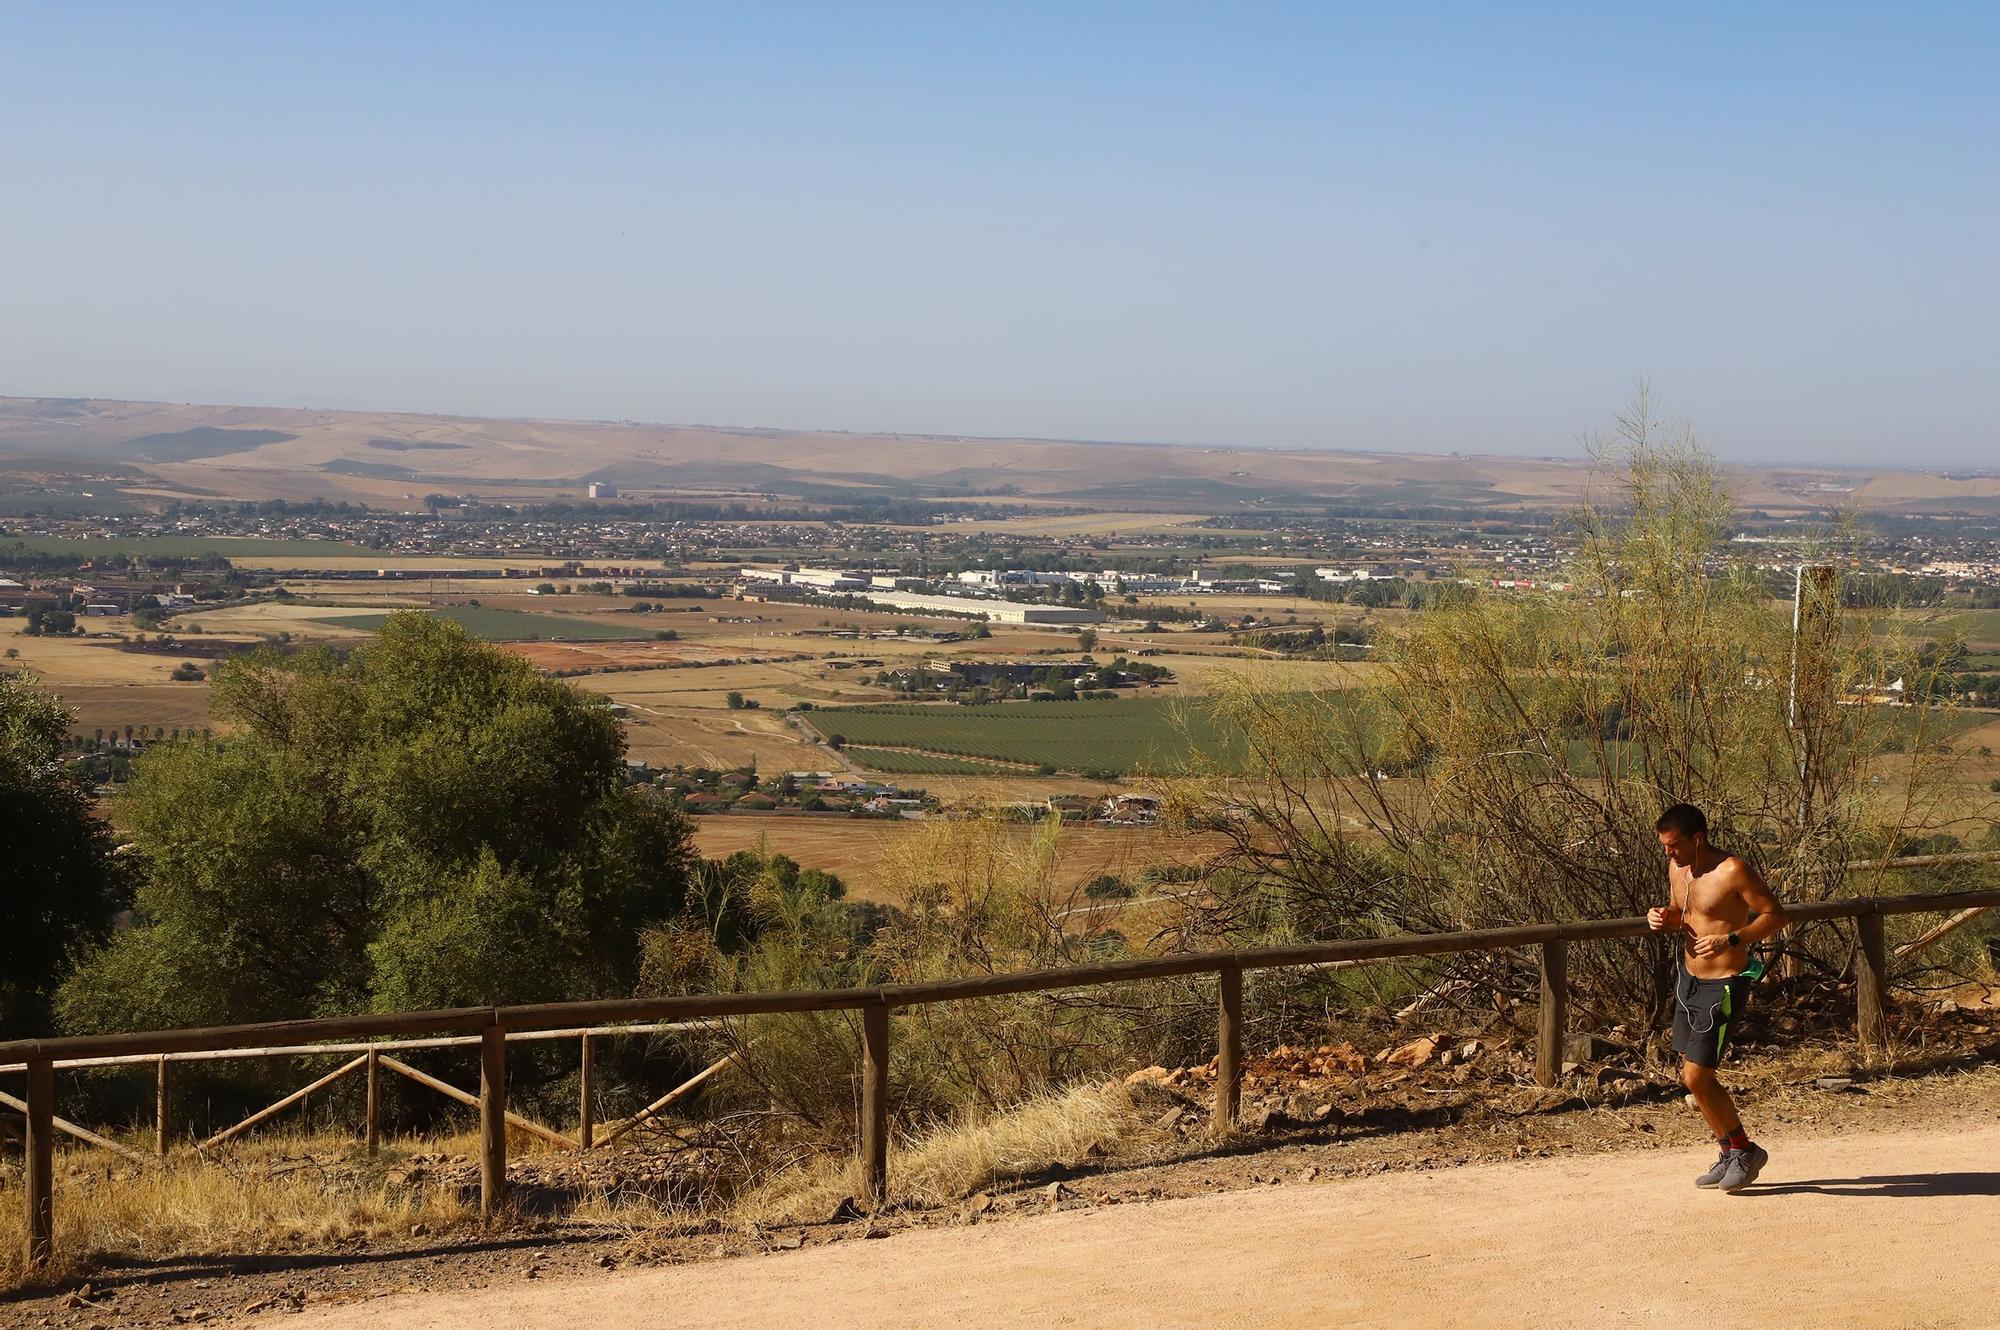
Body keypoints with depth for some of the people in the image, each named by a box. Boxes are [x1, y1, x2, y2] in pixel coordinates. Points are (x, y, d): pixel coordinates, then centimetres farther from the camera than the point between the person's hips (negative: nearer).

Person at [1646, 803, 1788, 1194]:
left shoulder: (1733, 871, -19)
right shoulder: (1677, 868, 5)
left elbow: (1776, 914, -16)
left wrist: (1730, 940, -29)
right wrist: (1663, 917, -4)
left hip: (1723, 986, -8)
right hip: (1688, 980, 8)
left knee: (1697, 1077, -9)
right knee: (1692, 1074, 12)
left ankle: (1745, 1150, 10)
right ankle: (1730, 1154, 27)